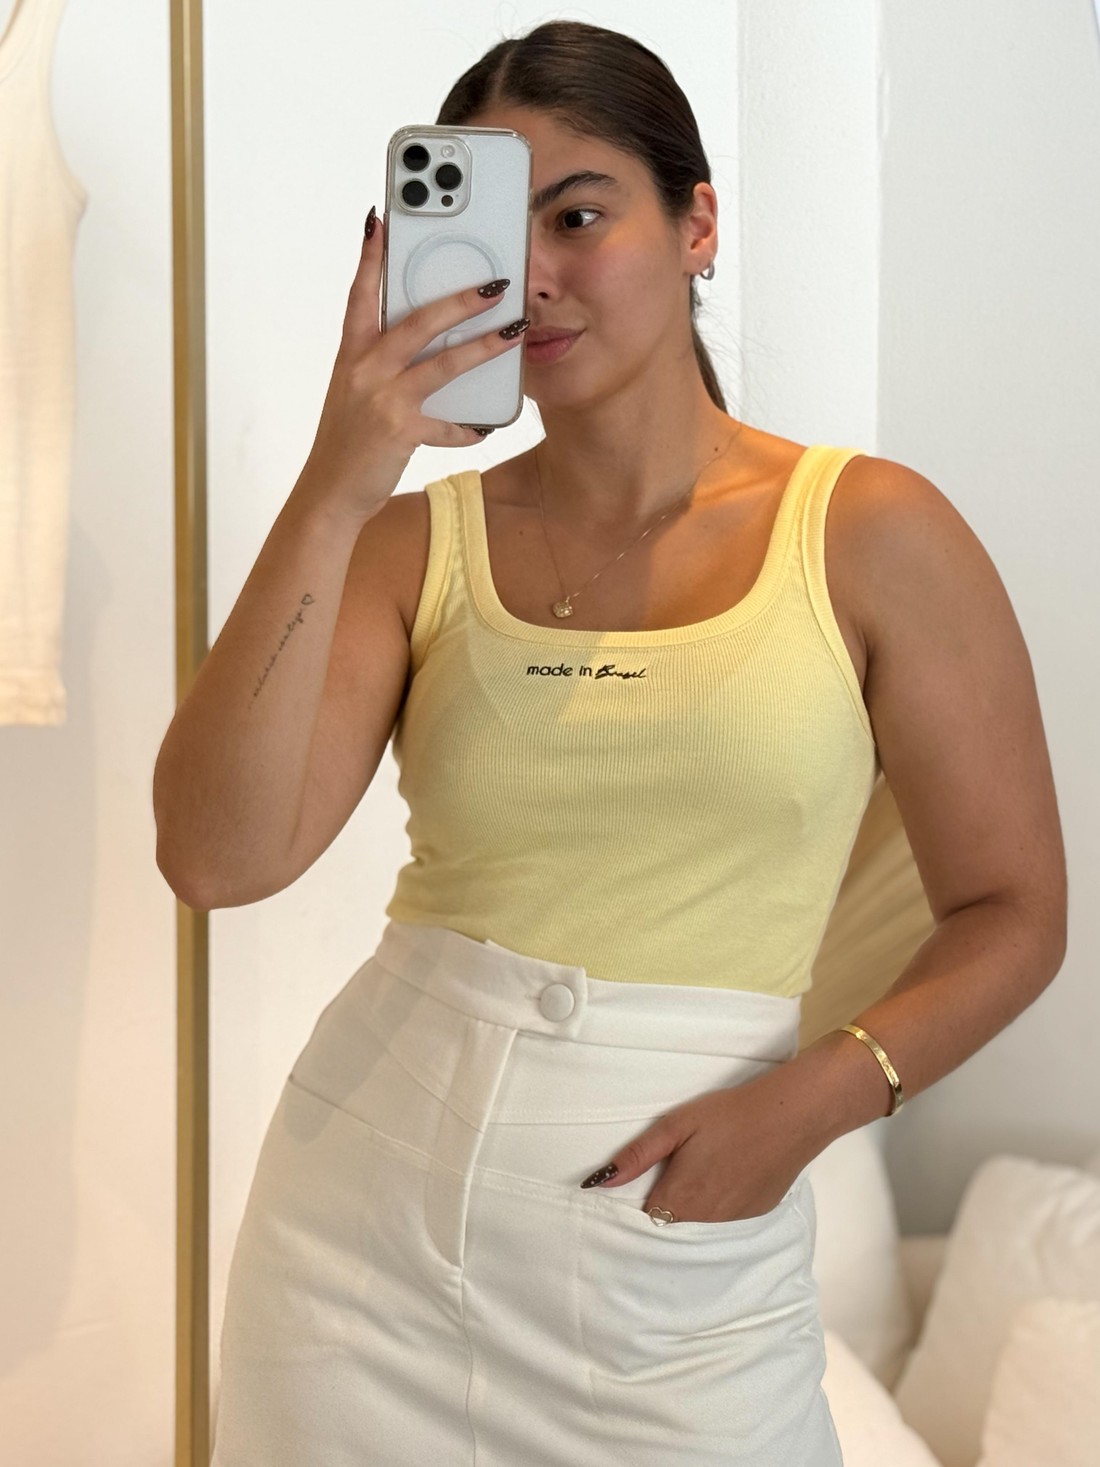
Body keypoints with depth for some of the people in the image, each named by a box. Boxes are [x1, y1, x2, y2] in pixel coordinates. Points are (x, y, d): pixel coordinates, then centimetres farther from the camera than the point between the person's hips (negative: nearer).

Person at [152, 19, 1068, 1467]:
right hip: (371, 1197, 2)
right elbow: (216, 858, -12)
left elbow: (1011, 913, 0)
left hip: (674, 1247, -1)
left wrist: (811, 1099, -16)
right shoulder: (414, 543, 1)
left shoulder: (871, 535, -4)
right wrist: (333, 493, -17)